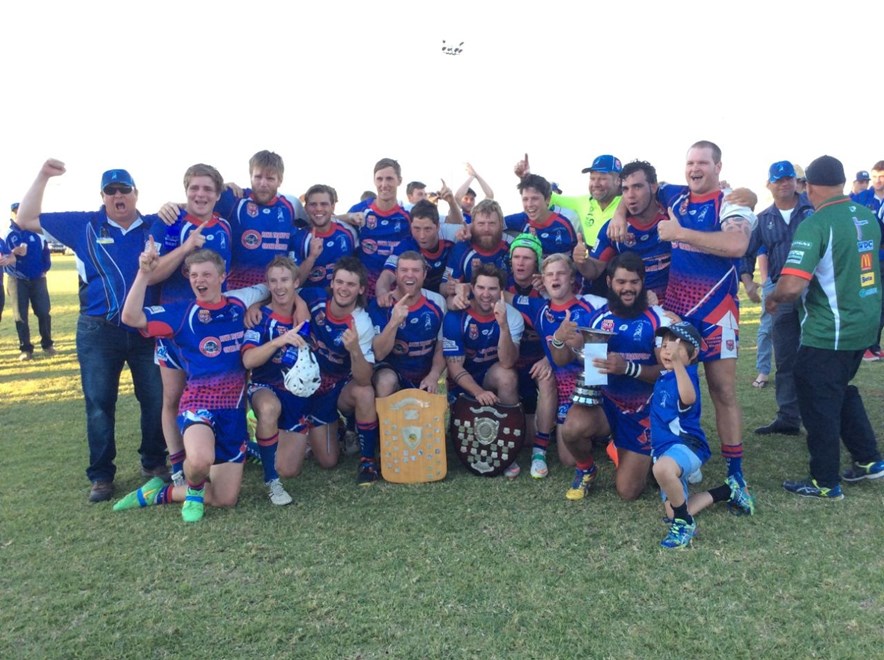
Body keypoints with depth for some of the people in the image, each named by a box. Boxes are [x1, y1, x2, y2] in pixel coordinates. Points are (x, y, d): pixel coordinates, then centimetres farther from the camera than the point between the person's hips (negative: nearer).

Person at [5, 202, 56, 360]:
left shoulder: (37, 232, 5)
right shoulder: (7, 234, -1)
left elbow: (45, 251, 10)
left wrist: (45, 268, -2)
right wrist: (13, 253, -27)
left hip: (38, 279, 1)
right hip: (17, 280, -1)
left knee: (44, 312, 0)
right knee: (20, 315, 1)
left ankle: (47, 345, 13)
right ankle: (25, 348, 9)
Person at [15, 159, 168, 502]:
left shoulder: (155, 226, 5)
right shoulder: (83, 225, 6)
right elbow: (26, 220, 10)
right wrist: (43, 177, 3)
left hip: (147, 329, 0)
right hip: (98, 332, 0)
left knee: (156, 399, 6)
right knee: (99, 404, 5)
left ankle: (154, 461, 23)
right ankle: (101, 475, 16)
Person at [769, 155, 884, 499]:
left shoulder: (816, 224, -20)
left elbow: (791, 286, -28)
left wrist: (773, 298, -9)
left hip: (829, 332, -8)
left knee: (818, 404, 5)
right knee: (841, 391, 25)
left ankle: (825, 483, 16)